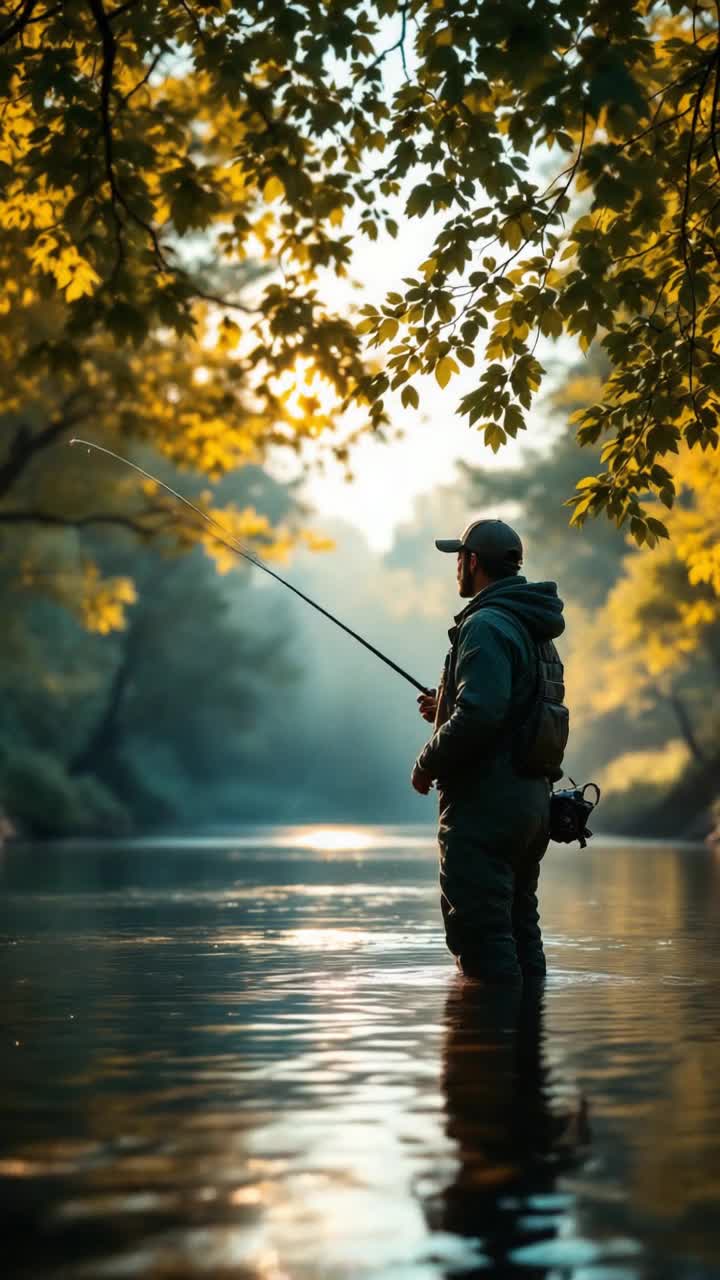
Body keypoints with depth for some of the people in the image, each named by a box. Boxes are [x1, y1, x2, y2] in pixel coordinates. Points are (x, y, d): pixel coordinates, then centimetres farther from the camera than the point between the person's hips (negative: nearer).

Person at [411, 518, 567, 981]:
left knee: (480, 933, -7)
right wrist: (446, 711, 22)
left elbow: (480, 714, -26)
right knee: (519, 929, 15)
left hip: (485, 803, -10)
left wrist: (428, 763, -11)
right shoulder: (536, 632, 18)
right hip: (533, 798, 10)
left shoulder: (487, 625, -14)